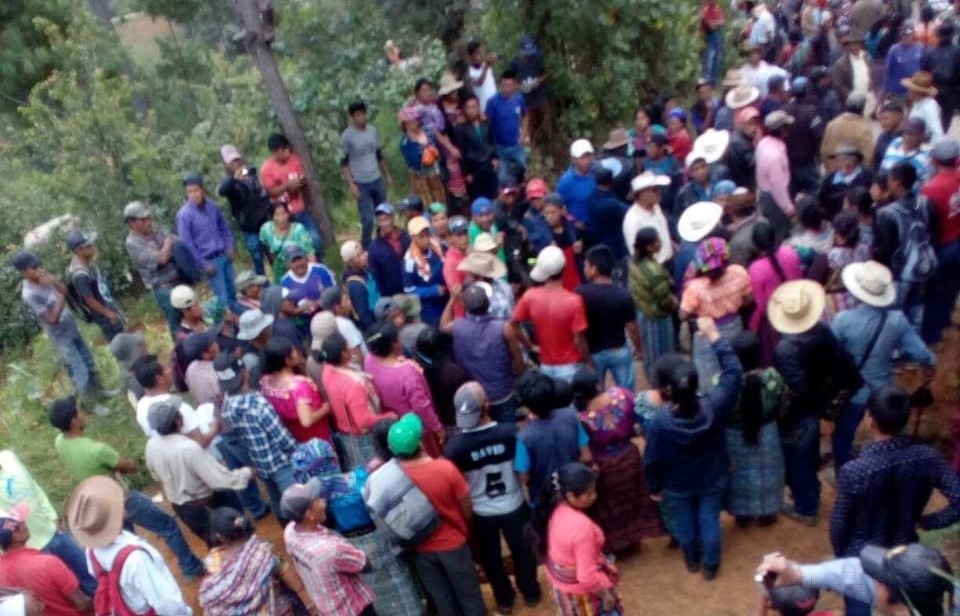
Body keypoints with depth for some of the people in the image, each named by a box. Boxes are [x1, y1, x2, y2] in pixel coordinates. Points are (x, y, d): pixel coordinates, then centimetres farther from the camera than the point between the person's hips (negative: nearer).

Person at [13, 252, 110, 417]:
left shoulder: (43, 279, -6)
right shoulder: (29, 294, -28)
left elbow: (65, 291, -1)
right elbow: (52, 319, -28)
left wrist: (54, 282, -19)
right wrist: (61, 298, -24)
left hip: (72, 328, 8)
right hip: (61, 337, -8)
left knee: (89, 362, 22)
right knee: (81, 372, 2)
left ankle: (99, 391, 42)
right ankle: (92, 404, 21)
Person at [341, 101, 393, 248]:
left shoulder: (373, 130, 3)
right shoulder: (347, 136, -12)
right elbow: (344, 163, -9)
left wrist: (388, 175, 16)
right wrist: (351, 185, -15)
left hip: (377, 180, 5)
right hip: (360, 184, -5)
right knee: (368, 220, -8)